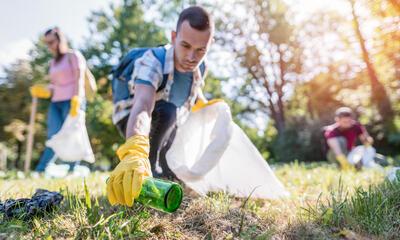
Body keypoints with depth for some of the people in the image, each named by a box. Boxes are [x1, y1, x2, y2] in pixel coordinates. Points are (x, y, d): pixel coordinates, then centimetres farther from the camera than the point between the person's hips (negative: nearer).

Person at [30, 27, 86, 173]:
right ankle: (40, 171, -6)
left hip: (71, 101, -6)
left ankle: (73, 171, -4)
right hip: (55, 103, 6)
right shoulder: (53, 62, 24)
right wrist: (43, 91, 3)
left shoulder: (73, 55, 4)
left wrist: (76, 101, -18)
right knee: (53, 137, -2)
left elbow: (79, 79, -7)